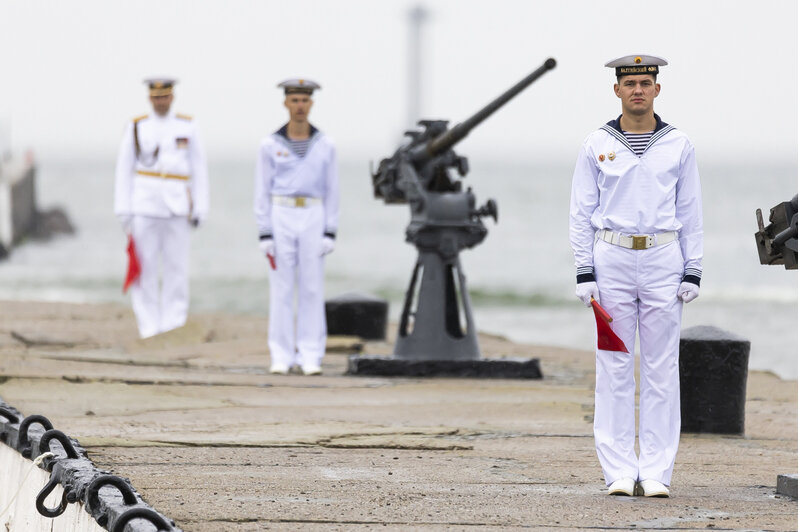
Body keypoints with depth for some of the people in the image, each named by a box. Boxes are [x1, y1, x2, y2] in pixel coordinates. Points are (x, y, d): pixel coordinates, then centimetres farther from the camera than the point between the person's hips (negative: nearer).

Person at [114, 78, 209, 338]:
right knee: (145, 270, -1)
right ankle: (149, 328, 4)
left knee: (176, 269, 0)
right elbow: (124, 170, 6)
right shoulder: (136, 128, 6)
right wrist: (124, 211, 0)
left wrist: (199, 209, 1)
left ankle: (173, 329, 5)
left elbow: (199, 169, 7)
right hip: (145, 206, 0)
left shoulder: (187, 127, 6)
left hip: (177, 207, 0)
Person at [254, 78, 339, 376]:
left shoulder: (325, 146, 4)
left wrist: (330, 234, -2)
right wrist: (264, 235, -6)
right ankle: (282, 357, 5)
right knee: (281, 289, 0)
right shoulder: (270, 145, 0)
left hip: (313, 219, 1)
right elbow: (262, 192, 1)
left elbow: (331, 192, 6)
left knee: (312, 289, 0)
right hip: (280, 219, -1)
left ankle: (310, 357, 4)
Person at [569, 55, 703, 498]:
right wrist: (584, 274, -3)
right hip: (612, 260, 0)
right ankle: (619, 472, 3)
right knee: (614, 368, -1)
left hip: (663, 261, 0)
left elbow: (691, 213, 8)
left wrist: (692, 273, 1)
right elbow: (581, 212, 4)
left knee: (662, 369, -1)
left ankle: (656, 473, 3)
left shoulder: (678, 146, 6)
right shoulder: (596, 146, 4)